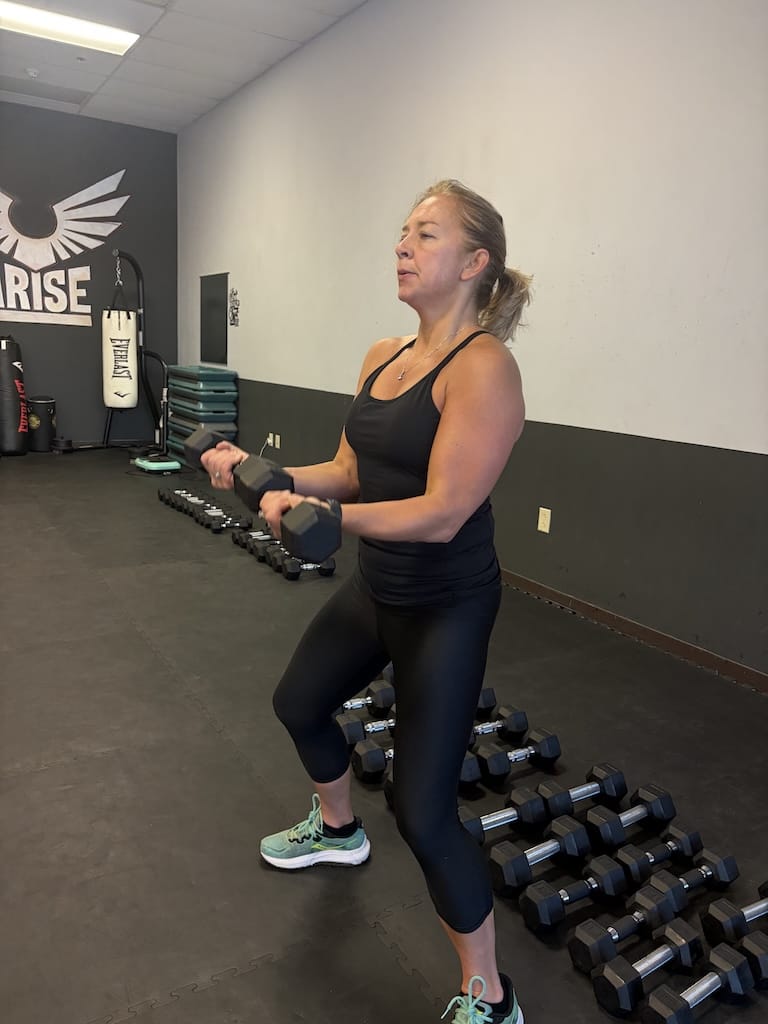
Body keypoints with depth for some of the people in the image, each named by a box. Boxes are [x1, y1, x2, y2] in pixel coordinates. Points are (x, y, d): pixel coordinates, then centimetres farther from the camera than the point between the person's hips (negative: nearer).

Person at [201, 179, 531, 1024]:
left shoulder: (483, 367, -21)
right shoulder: (383, 356, 5)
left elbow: (441, 512, -26)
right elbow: (351, 474, 6)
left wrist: (315, 515, -36)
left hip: (447, 607, -9)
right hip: (376, 588, 9)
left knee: (423, 811, -4)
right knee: (299, 703, 27)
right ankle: (337, 830, 57)